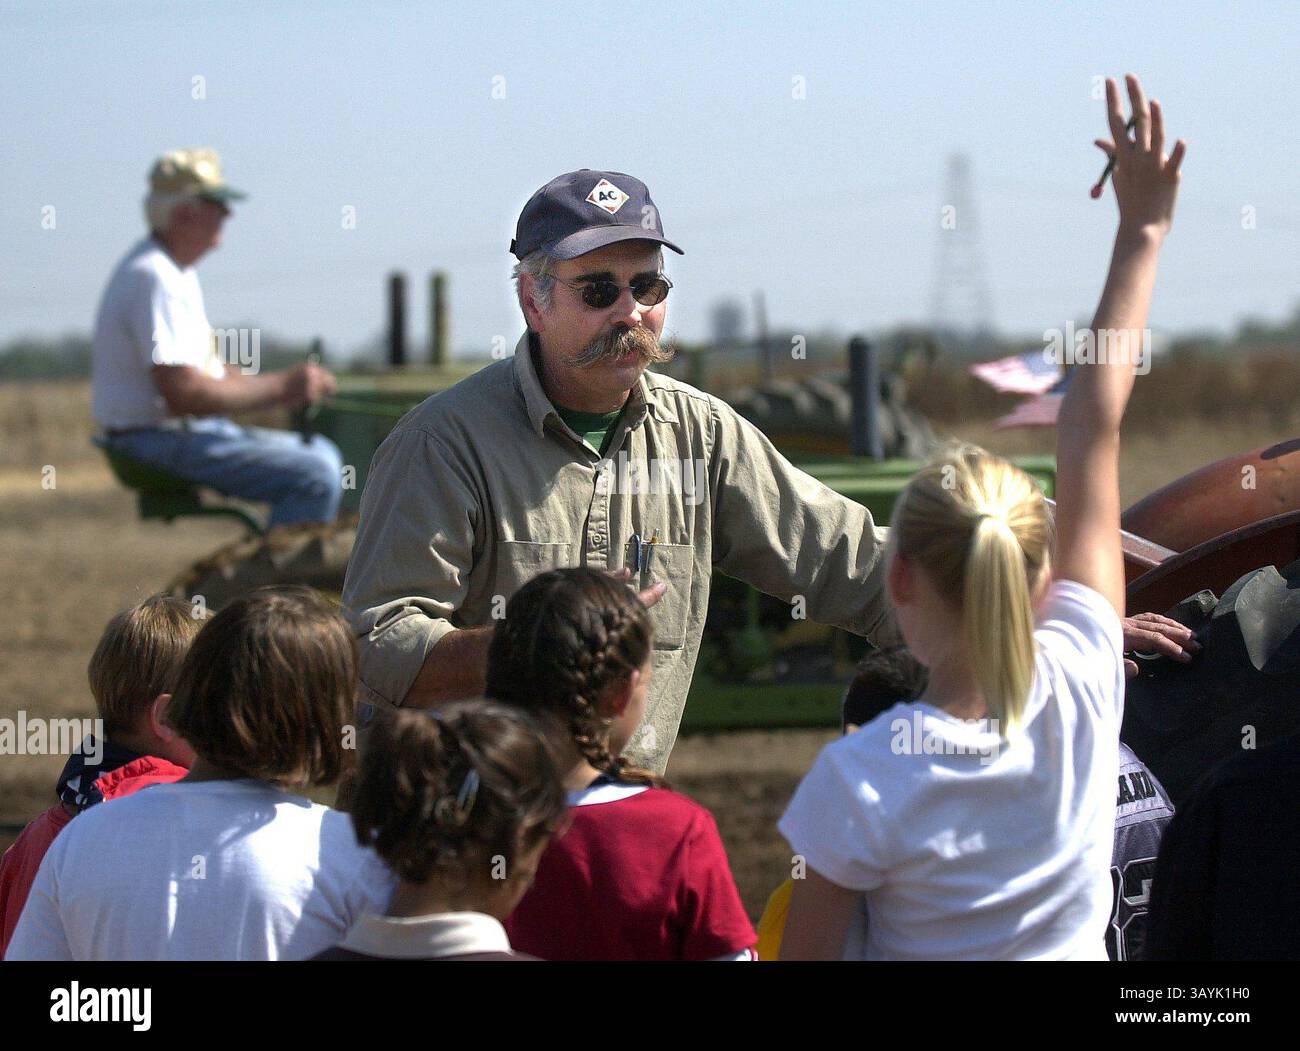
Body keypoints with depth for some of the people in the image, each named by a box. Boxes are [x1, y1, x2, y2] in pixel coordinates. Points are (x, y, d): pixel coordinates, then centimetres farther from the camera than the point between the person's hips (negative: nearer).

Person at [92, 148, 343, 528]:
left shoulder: (177, 272, 16)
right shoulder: (153, 280, -20)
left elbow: (210, 368, 19)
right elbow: (184, 393, -26)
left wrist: (289, 385, 3)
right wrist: (281, 387, -19)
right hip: (159, 439, -11)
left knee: (322, 453, 19)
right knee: (316, 476, -22)